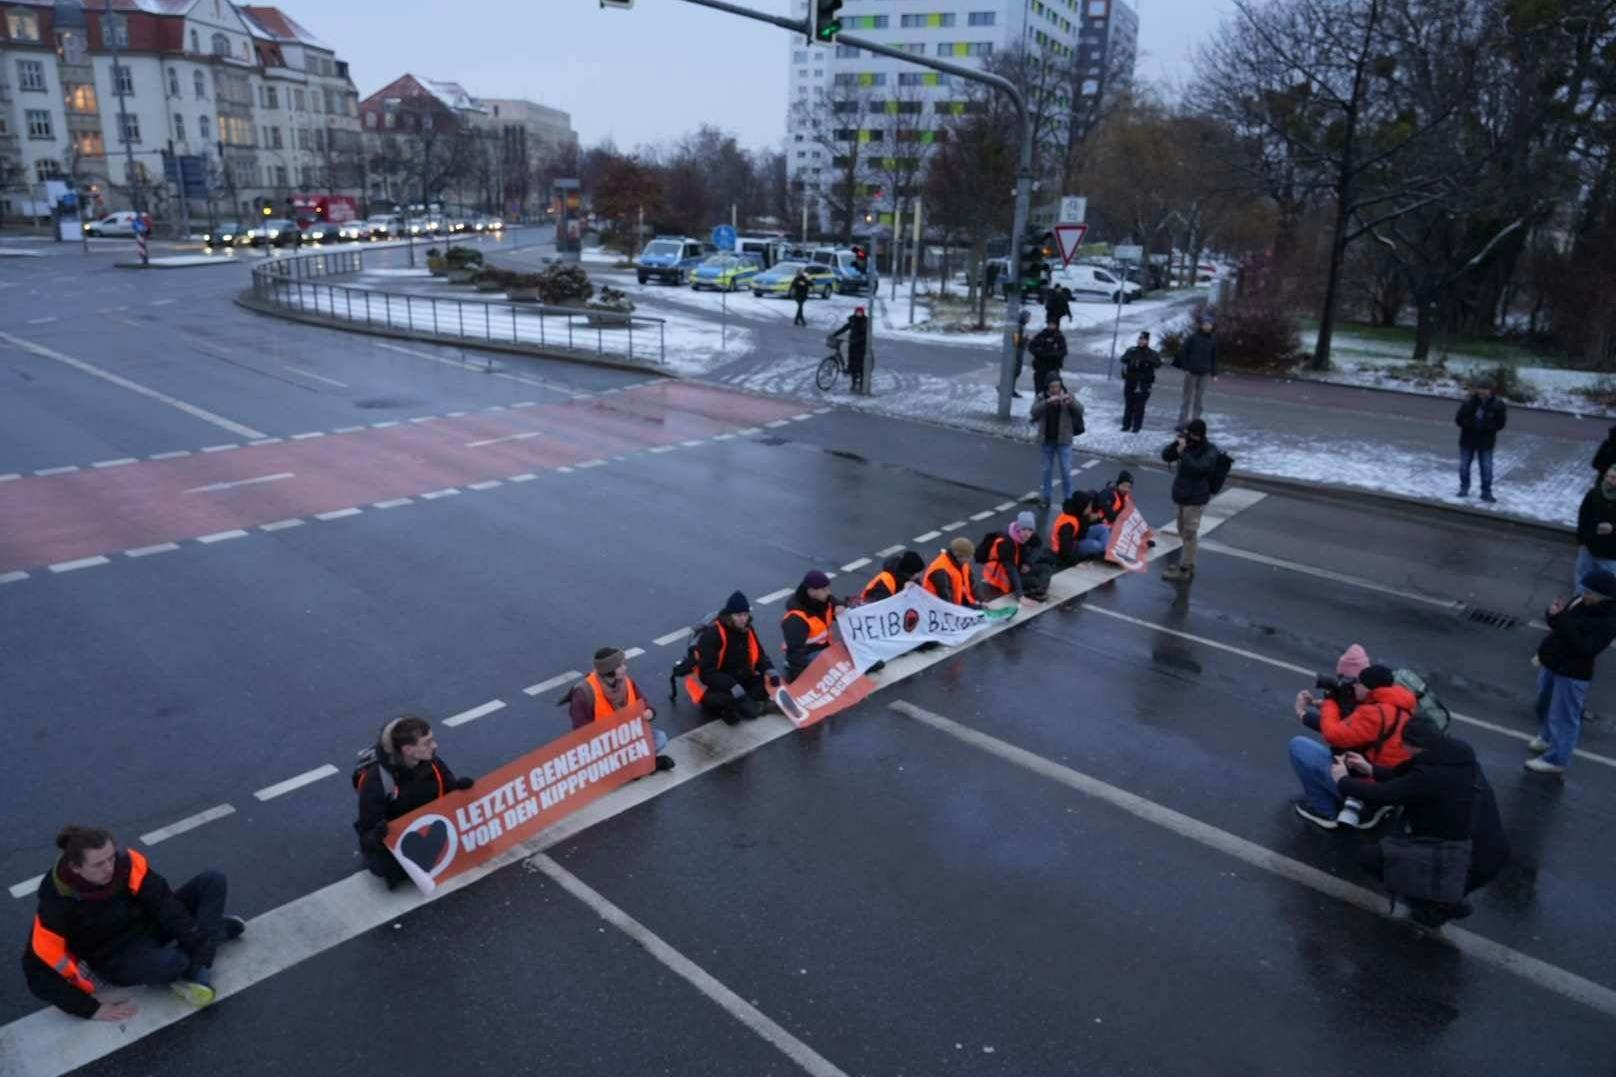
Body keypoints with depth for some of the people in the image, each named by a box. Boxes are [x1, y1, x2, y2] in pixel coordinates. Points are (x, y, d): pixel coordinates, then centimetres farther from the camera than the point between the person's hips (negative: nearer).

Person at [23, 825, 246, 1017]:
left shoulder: (125, 862, -21)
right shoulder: (57, 906, -26)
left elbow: (163, 902, -17)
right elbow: (39, 973, -19)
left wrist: (197, 943, -24)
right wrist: (93, 1008, -22)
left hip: (151, 926, 5)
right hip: (118, 958, -4)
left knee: (213, 881, -13)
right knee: (170, 963, -37)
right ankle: (213, 929, -3)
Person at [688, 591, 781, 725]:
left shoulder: (747, 630, -1)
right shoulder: (712, 634, -23)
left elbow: (759, 655, 10)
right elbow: (707, 672, -28)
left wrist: (770, 671, -12)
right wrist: (734, 688, -37)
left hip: (740, 679, 7)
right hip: (713, 683, -7)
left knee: (768, 684, -16)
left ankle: (734, 708, -28)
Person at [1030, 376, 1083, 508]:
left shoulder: (1068, 397, -4)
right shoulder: (1041, 398, -3)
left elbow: (1080, 410, -14)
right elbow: (1034, 411, -19)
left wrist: (1070, 402, -34)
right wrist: (1048, 401, -33)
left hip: (1063, 440, -1)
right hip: (1046, 440, 1)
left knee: (1066, 471, 0)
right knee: (1047, 469, 13)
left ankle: (1067, 499, 10)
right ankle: (1046, 497, 23)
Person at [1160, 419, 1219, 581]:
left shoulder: (1210, 451, -14)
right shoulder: (1188, 444, 6)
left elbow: (1196, 467, -28)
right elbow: (1165, 456, 2)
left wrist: (1182, 452, -29)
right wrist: (1176, 444, -13)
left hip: (1195, 499, -8)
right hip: (1183, 496, 8)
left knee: (1189, 534, -3)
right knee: (1184, 532, 19)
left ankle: (1184, 569, 4)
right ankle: (1187, 563, 33)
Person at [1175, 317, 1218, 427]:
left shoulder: (1213, 340, 7)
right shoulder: (1193, 337, -5)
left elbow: (1214, 357, 12)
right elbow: (1182, 351, -4)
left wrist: (1214, 373, 9)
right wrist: (1185, 367, -8)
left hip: (1204, 373, 3)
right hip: (1191, 372, -3)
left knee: (1199, 400, 5)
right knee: (1188, 398, -1)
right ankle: (1183, 422, 3)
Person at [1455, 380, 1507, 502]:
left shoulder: (1497, 405, -12)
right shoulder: (1469, 402, -14)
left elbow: (1500, 424, -8)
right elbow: (1458, 419, -9)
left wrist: (1486, 426, -24)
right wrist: (1471, 424, -25)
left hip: (1486, 442, -1)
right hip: (1467, 440, 1)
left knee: (1487, 468, 1)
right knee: (1464, 466, 11)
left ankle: (1486, 492, 13)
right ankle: (1464, 488, 31)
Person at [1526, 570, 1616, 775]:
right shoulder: (1581, 602, 0)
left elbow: (1585, 648, -31)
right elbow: (1560, 626, 12)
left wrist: (1561, 619, -34)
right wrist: (1554, 614, -13)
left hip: (1572, 673, -8)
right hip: (1551, 663, 8)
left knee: (1563, 716, 3)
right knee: (1545, 705, 26)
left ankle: (1556, 759, 16)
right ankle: (1547, 737, 49)